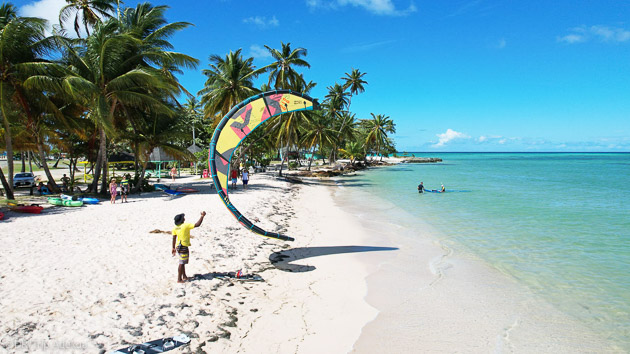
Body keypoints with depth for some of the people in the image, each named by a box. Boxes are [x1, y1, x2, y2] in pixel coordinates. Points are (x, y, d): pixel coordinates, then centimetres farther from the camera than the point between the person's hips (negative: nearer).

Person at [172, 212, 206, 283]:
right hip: (183, 247, -8)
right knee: (181, 263, 0)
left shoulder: (175, 228, 3)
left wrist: (173, 248, 16)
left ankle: (184, 276, 32)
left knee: (183, 262, 21)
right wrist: (202, 216, -11)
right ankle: (179, 279, 7)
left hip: (178, 247, 8)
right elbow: (197, 224, -21)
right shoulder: (186, 225, -17)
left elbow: (174, 238, 7)